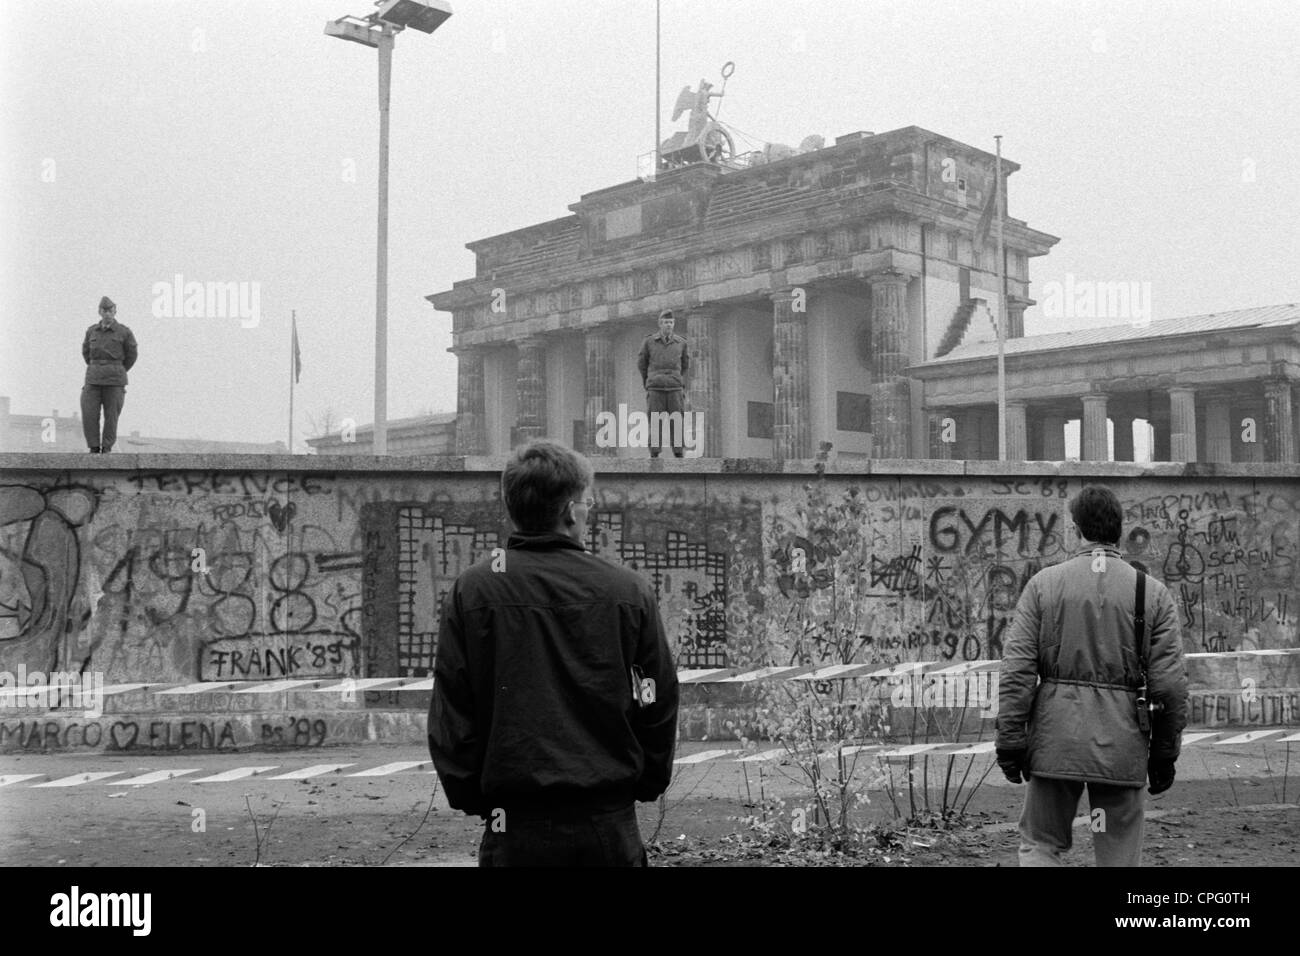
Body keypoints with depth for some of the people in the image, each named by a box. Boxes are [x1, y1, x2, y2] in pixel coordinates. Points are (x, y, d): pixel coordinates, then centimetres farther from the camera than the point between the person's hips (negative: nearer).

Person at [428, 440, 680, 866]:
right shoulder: (629, 591, -3)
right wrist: (645, 784, 16)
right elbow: (658, 707, 3)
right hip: (610, 826, 0)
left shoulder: (469, 593, -3)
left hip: (515, 829, 0)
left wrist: (471, 798, 9)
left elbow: (451, 715, -1)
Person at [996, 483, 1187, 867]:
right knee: (1120, 857, 10)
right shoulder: (1153, 593, 1)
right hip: (1122, 745, 0)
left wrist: (1010, 742, -1)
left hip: (1055, 737, 0)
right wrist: (1164, 755, 8)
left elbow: (1017, 671, -5)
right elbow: (1170, 685, -1)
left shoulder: (1043, 583, 0)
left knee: (1039, 843, 13)